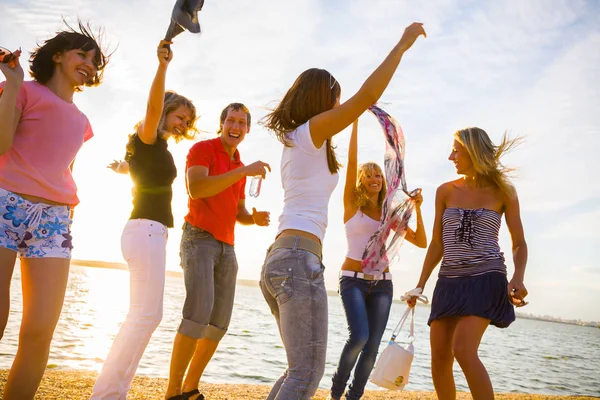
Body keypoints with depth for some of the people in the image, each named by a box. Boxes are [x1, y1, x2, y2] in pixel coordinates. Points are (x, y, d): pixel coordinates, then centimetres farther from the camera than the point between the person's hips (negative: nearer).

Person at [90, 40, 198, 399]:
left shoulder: (156, 147, 21)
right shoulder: (149, 138, -4)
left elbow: (132, 166, 41)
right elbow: (153, 105, -26)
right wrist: (163, 65, -39)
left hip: (147, 231, 10)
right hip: (147, 230, -10)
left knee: (142, 315, 9)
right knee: (148, 315, -14)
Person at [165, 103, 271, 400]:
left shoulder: (239, 167, 19)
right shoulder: (203, 149, -2)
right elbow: (196, 189, -20)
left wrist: (255, 218, 0)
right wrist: (243, 172, -22)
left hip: (227, 246, 8)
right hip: (199, 238, -8)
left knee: (219, 323, 4)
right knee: (199, 312, -22)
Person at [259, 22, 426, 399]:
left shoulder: (292, 140, 21)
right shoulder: (311, 130, -3)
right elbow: (367, 95, -12)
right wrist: (403, 44, -2)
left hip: (280, 259, 10)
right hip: (299, 259, -10)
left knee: (300, 369, 17)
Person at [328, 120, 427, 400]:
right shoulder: (352, 204, 1)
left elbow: (422, 242, 9)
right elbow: (352, 161, -10)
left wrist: (417, 209, -3)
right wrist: (355, 118, -12)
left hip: (382, 284, 4)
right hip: (353, 280, -4)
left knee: (372, 346, -2)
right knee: (359, 337, -20)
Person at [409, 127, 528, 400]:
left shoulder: (503, 191, 0)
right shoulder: (446, 191, 7)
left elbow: (519, 243, 4)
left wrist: (518, 278, -14)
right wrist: (421, 284, 11)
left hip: (486, 278, -4)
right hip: (450, 280, 4)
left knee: (463, 351, -22)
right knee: (439, 357, 2)